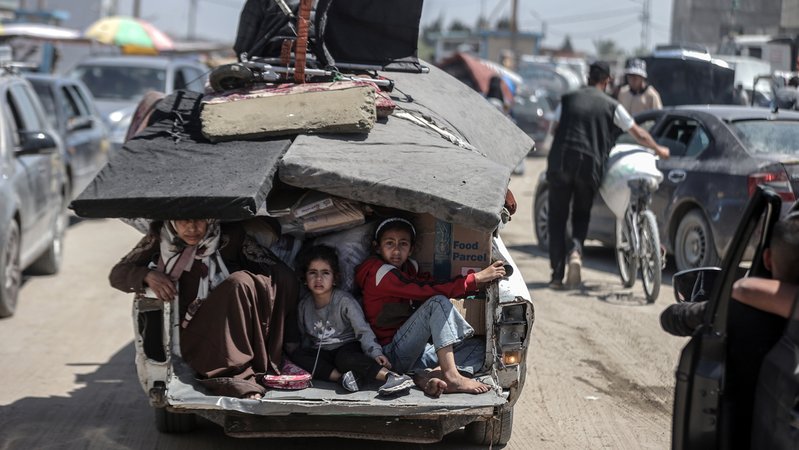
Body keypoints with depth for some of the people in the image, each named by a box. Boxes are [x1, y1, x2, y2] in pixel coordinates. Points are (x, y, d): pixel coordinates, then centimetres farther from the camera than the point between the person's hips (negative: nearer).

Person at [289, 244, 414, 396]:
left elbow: (362, 330, -17)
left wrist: (375, 353, -31)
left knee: (344, 358, -39)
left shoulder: (344, 301, -12)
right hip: (320, 353, 5)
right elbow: (305, 336, 11)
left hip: (347, 348, -5)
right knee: (296, 355, -23)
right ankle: (341, 376, -36)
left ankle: (390, 376, -48)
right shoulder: (304, 304, 2)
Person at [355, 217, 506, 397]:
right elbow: (427, 291, -22)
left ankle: (428, 376, -25)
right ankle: (451, 377, -36)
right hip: (393, 353, -9)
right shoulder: (381, 272, -12)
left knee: (478, 347, 0)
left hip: (417, 351, 9)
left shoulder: (409, 267, 16)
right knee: (438, 302, -24)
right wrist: (477, 278, -22)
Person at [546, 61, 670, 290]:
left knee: (557, 217, 8)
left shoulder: (568, 99, 10)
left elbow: (555, 128, 15)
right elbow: (638, 134, 12)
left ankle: (557, 275, 3)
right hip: (589, 166, 0)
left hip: (560, 163, 0)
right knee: (581, 214, 18)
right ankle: (576, 249, -12)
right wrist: (658, 150, 27)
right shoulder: (611, 106, 7)